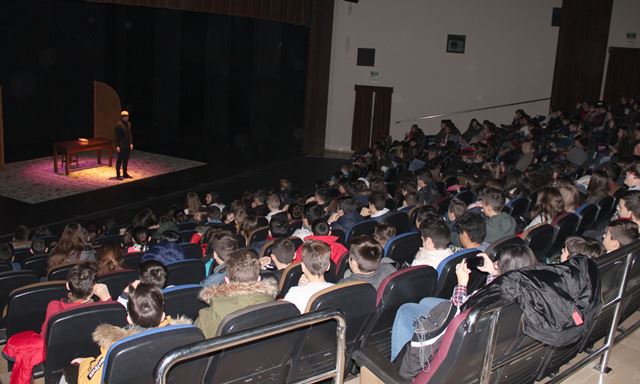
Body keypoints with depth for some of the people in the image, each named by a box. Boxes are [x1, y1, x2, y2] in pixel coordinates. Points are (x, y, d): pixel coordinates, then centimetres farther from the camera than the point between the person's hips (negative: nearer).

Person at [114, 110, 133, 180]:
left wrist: (131, 143, 10)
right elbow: (115, 136, -14)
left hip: (128, 146, 7)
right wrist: (117, 146, -17)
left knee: (126, 160, 14)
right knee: (120, 160, 1)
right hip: (121, 146, -7)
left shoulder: (128, 123, 8)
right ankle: (118, 175, 8)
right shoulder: (118, 124, -14)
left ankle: (125, 173, 24)